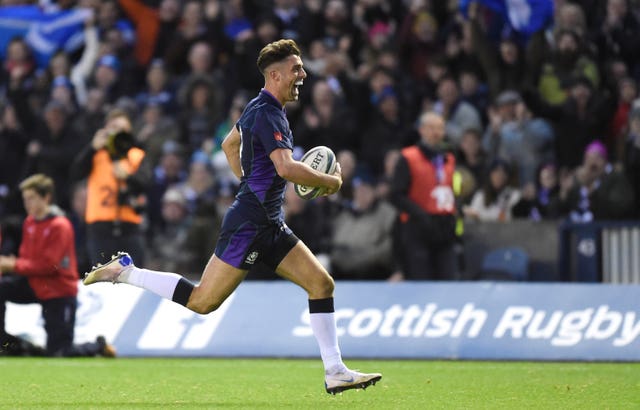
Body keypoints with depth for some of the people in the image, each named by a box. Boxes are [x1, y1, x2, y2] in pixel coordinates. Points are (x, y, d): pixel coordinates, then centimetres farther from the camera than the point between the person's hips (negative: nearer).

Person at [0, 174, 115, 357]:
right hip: (35, 286, 7)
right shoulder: (30, 222, 5)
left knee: (59, 353, -7)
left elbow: (48, 265, -24)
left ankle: (99, 346, 21)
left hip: (58, 293, -7)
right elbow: (27, 257, 10)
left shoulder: (60, 226, -19)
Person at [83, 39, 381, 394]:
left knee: (321, 283, 2)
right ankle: (125, 271, 7)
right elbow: (286, 168, -29)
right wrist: (330, 182, -14)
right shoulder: (267, 113, -18)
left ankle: (335, 373, 1)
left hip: (270, 225, 10)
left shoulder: (260, 108, 13)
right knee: (202, 302, -6)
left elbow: (229, 144, 29)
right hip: (248, 226, -10)